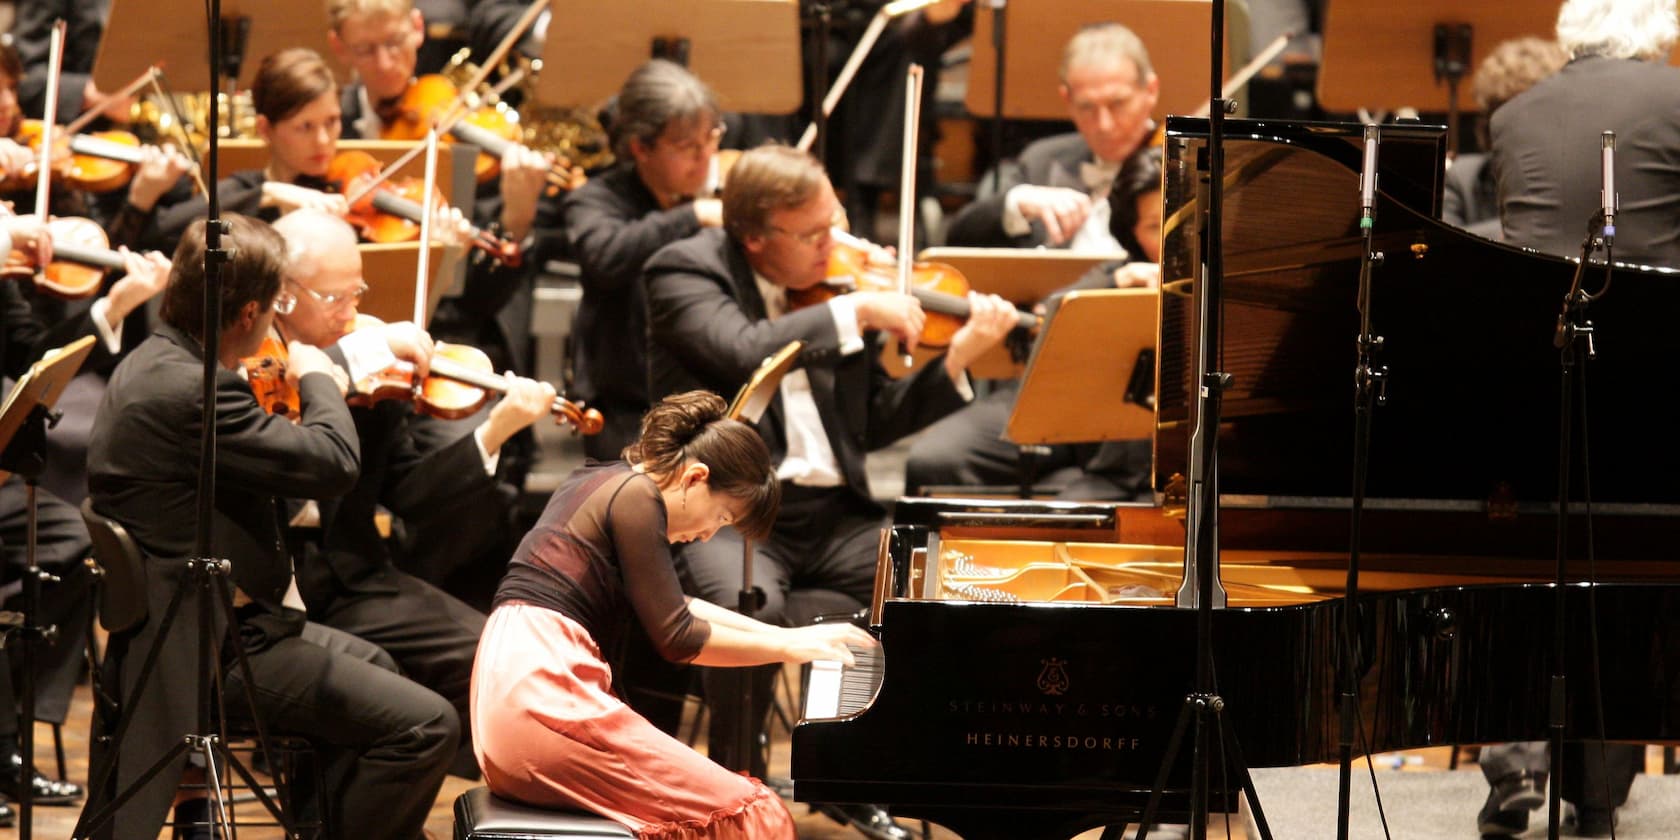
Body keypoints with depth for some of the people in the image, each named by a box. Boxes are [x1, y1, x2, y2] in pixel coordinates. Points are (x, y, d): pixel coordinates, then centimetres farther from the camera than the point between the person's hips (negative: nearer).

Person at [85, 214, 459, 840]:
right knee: (426, 727, -13)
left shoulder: (152, 362, 7)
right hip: (209, 649, -11)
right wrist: (318, 378, -8)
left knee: (371, 665, 32)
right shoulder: (187, 389, -27)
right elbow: (334, 462, -26)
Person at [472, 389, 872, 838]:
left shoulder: (605, 481, 20)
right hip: (543, 696, -10)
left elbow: (667, 607, 30)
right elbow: (677, 638, -9)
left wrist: (785, 633, 26)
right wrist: (787, 647, 2)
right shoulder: (636, 496, -8)